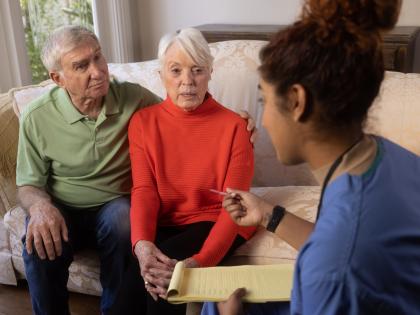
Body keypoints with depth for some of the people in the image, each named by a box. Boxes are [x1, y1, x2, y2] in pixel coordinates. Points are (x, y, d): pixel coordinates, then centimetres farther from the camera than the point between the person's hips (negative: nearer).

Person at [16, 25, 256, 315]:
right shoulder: (37, 118, -10)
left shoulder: (134, 98, -10)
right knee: (40, 243, -30)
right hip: (62, 209, 1)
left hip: (115, 204, 0)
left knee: (122, 223, -34)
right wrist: (40, 206, -26)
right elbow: (28, 185, -1)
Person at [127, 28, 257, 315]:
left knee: (164, 272, -28)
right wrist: (141, 243, -28)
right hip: (164, 222, 2)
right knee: (143, 268, -28)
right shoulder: (143, 121, 1)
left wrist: (200, 261, -29)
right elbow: (144, 189, -7)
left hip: (214, 221, -2)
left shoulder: (233, 126, -8)